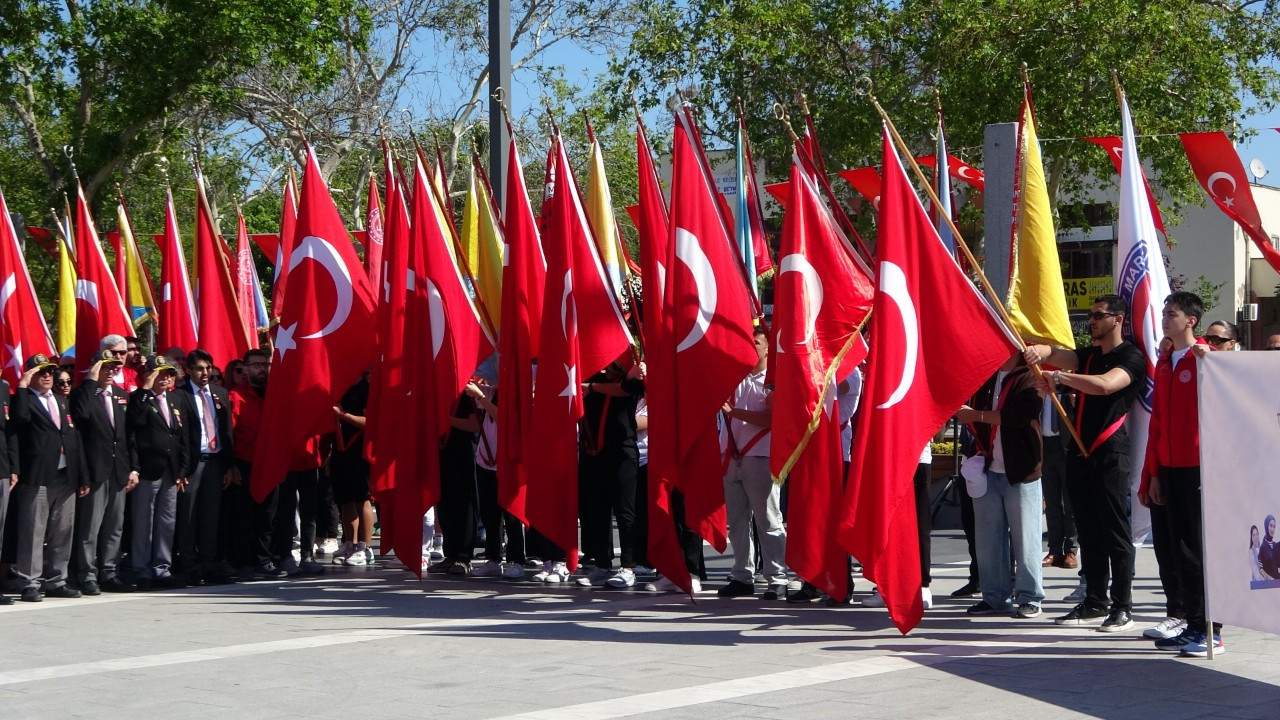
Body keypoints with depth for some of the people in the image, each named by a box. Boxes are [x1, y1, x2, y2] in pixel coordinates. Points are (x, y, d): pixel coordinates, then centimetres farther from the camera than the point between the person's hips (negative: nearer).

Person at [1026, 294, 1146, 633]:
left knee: (1115, 531, -6)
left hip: (1110, 454, -7)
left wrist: (1061, 377, -25)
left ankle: (1122, 607, -3)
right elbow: (1057, 354, 1)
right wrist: (1038, 352, -21)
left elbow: (1105, 385, -23)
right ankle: (1095, 603, 16)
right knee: (1089, 532, 10)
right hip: (1080, 452, 7)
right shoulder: (1089, 355, 19)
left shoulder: (1131, 357, -4)